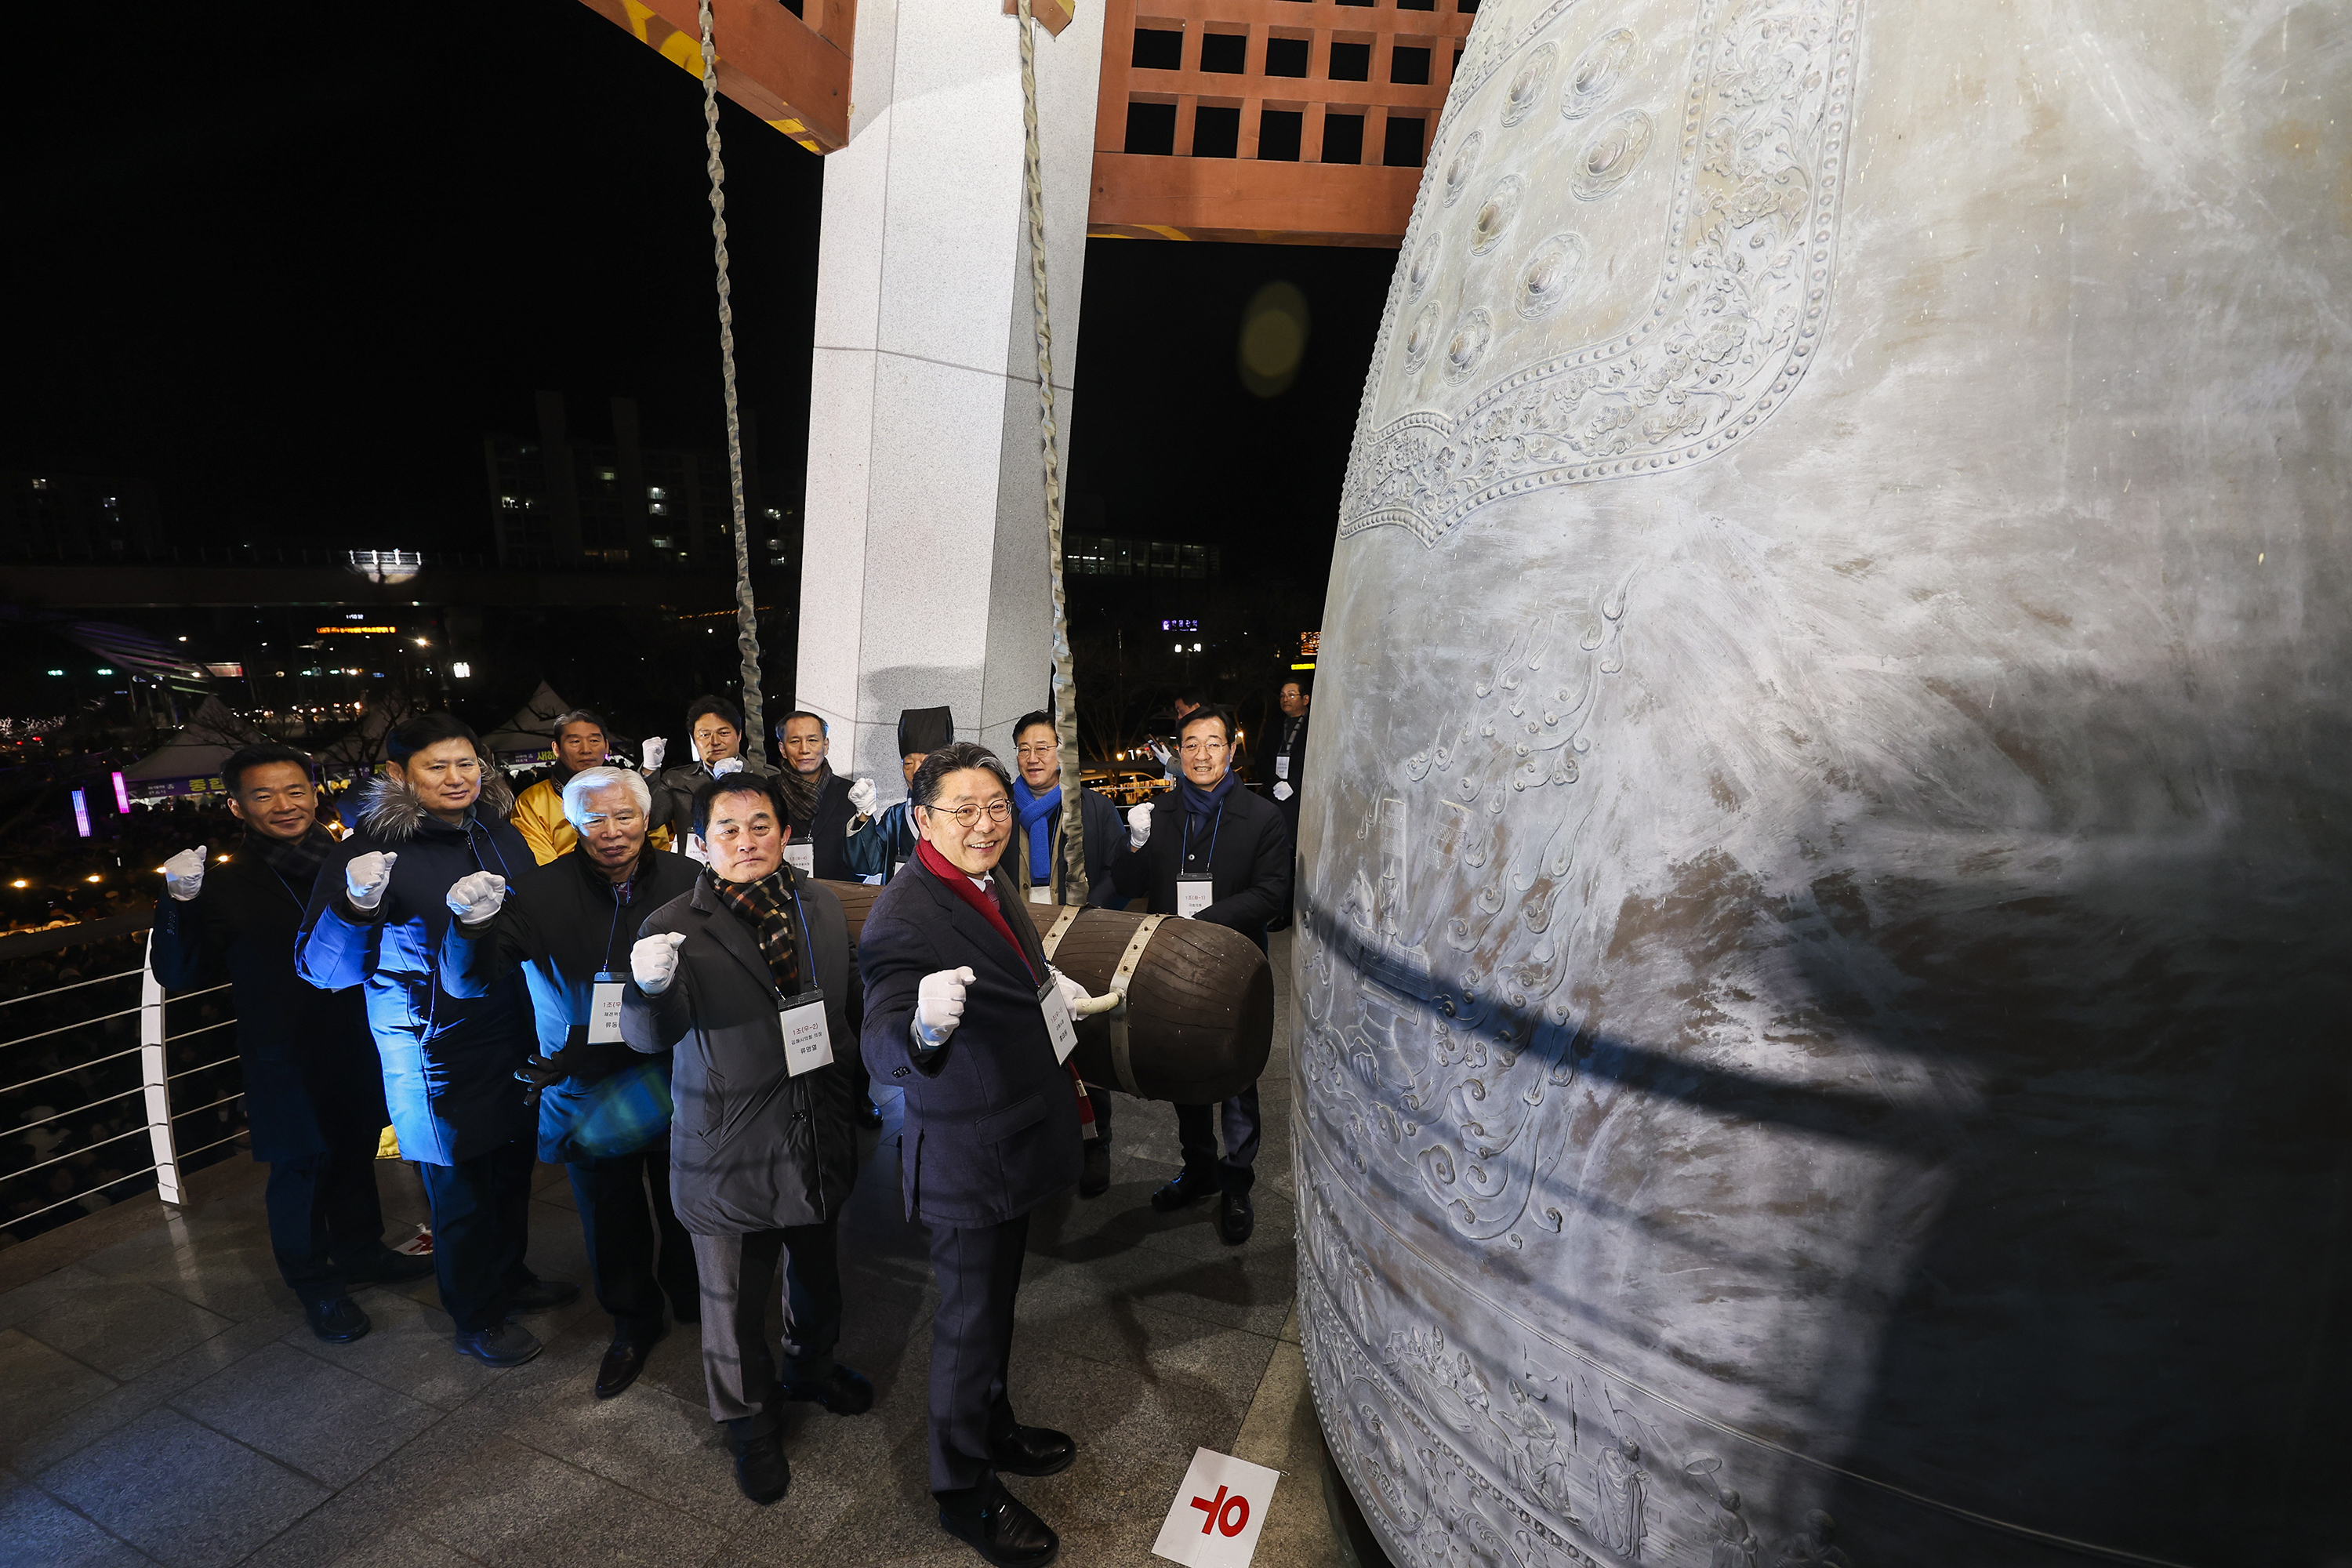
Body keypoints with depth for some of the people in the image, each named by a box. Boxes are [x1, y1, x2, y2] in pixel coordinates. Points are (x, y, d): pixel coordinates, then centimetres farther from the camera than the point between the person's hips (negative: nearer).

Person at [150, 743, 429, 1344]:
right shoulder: (224, 884, -7)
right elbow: (180, 973, -8)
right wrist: (178, 905, -22)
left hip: (359, 1047, 3)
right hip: (285, 1062, -3)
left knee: (355, 1156, 18)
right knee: (300, 1168, 8)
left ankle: (361, 1253, 38)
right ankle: (317, 1285, 27)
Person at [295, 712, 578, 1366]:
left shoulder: (498, 832, 1)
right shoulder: (373, 849, -16)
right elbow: (320, 967, -18)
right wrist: (355, 907, -35)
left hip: (512, 1035, 5)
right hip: (436, 1048, -5)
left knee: (513, 1167, 21)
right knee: (459, 1187, 11)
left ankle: (510, 1276, 44)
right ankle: (476, 1318, 32)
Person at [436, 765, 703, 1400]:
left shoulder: (685, 882, -10)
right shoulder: (541, 893, -9)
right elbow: (468, 982, -13)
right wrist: (472, 925, -31)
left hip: (670, 1081, 0)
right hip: (586, 1097, 0)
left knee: (685, 1209, 18)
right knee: (611, 1215, 17)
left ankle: (696, 1307, 45)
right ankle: (632, 1323, 42)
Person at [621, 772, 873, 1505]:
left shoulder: (822, 906, 0)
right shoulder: (676, 926, -14)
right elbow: (650, 1036, -21)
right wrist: (651, 987, -41)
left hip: (820, 1138, 4)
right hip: (730, 1155, -4)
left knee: (817, 1272, 24)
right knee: (736, 1301, 12)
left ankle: (812, 1368, 53)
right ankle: (753, 1425, 38)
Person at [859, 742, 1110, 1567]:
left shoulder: (992, 880, 0)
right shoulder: (904, 915, -28)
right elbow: (882, 1050, -37)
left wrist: (1051, 988, 7)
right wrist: (923, 1029, -55)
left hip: (1017, 1140, 9)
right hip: (967, 1157, -9)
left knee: (996, 1302, 28)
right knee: (970, 1321, 12)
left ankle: (993, 1429, 52)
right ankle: (966, 1492, 36)